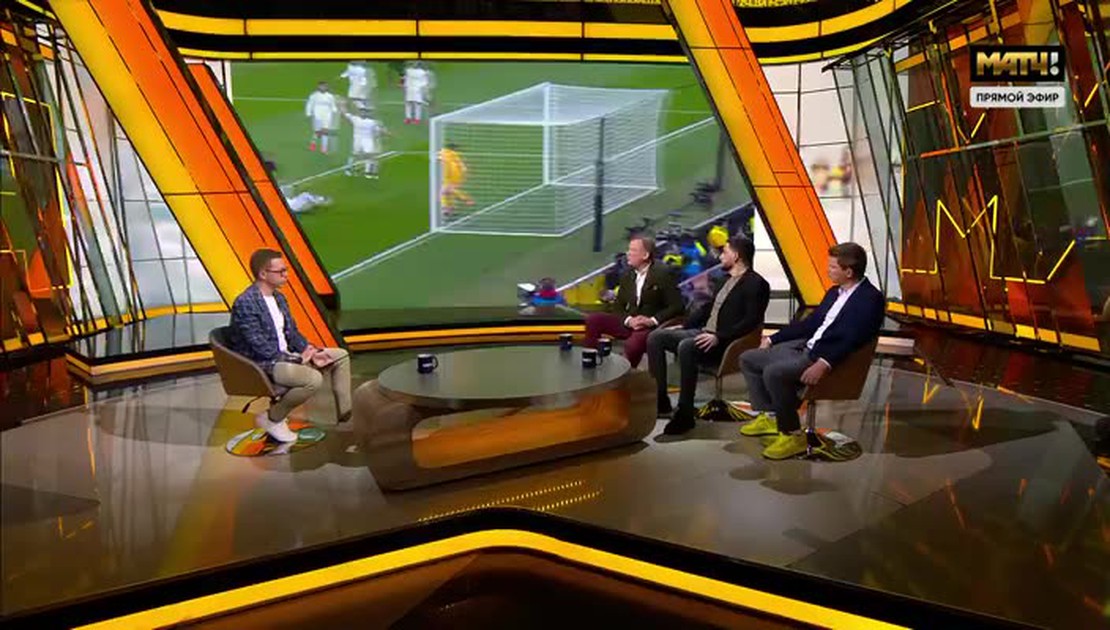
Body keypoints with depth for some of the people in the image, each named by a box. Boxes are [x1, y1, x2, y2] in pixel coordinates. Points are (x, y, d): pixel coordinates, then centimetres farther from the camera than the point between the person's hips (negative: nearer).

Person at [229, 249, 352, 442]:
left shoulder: (278, 297, 8)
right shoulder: (245, 303, -20)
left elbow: (292, 333, 15)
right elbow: (262, 348, -23)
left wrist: (311, 351, -3)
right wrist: (299, 358, -17)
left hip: (286, 355, 10)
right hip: (262, 365, -10)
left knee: (341, 356, 7)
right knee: (314, 379, -32)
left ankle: (347, 416, 6)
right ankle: (271, 418, -8)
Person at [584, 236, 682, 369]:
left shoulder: (664, 273, -9)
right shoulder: (627, 275, 10)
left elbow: (676, 306, -11)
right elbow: (618, 305, 10)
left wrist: (653, 320, -22)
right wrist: (628, 320, -12)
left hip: (652, 327, -6)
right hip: (630, 322, 6)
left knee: (633, 342, -37)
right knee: (593, 319, -9)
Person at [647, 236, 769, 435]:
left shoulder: (756, 284, -8)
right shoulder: (728, 279, 20)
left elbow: (751, 321, -19)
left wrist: (718, 337, -27)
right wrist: (683, 325, 16)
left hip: (725, 343, -10)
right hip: (703, 332, 10)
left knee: (686, 347, -38)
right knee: (655, 337, -4)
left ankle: (685, 412, -30)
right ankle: (660, 400, -3)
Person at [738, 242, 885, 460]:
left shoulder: (871, 299, -11)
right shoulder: (835, 292, 16)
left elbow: (853, 341, -23)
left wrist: (824, 364, -35)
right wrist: (772, 339, 18)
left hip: (830, 358, -10)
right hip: (805, 346, 10)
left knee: (774, 372, -32)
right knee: (748, 359, 7)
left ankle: (793, 435, -17)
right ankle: (769, 417, 12)